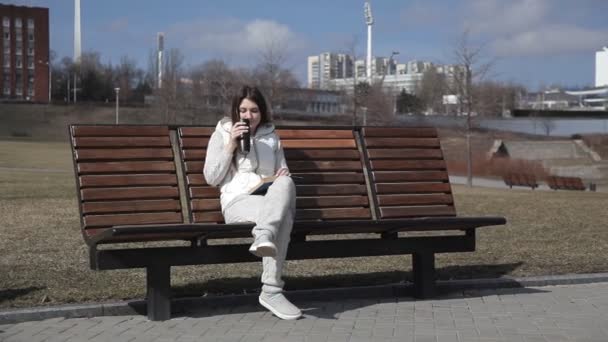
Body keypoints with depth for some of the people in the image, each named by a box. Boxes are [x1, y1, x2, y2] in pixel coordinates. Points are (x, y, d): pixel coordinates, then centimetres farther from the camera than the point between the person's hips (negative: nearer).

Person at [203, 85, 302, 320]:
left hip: (271, 199, 3)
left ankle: (264, 237, -55)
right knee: (283, 216, -37)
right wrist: (231, 146, -5)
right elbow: (211, 178, 5)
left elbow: (283, 173, 26)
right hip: (237, 202, -3)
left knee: (285, 183, -37)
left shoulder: (271, 137, 23)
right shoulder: (222, 134, 14)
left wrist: (283, 176, 0)